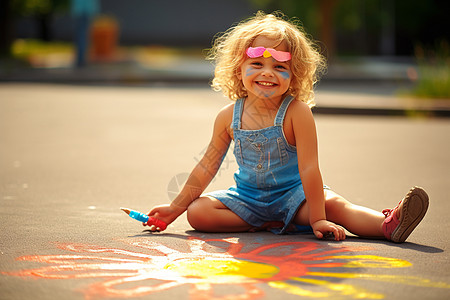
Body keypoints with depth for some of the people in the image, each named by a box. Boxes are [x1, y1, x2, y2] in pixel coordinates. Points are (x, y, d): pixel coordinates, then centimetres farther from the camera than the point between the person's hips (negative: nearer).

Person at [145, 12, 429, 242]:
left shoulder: (297, 112, -18)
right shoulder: (229, 117, -6)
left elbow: (309, 168, -22)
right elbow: (207, 166, 3)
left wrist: (318, 219, -26)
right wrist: (177, 206, 4)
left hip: (293, 194, -4)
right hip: (247, 197, 4)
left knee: (333, 204, -31)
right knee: (197, 212, -18)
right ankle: (268, 224, -18)